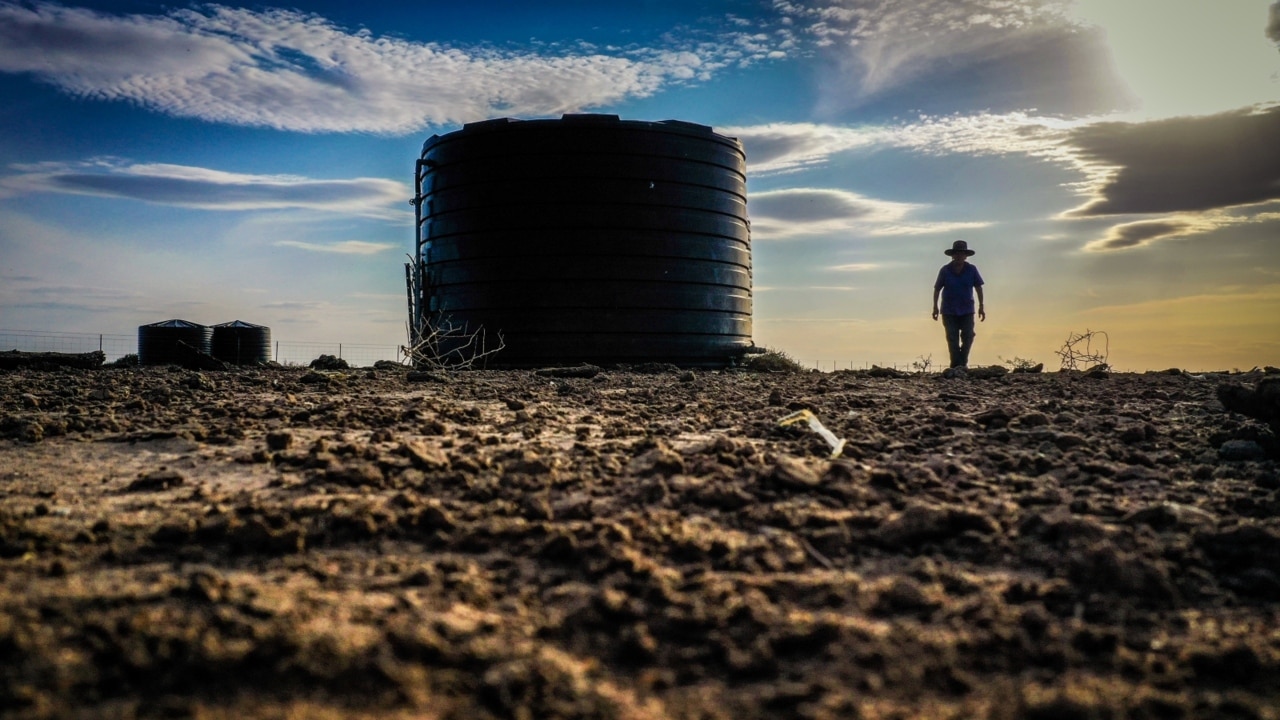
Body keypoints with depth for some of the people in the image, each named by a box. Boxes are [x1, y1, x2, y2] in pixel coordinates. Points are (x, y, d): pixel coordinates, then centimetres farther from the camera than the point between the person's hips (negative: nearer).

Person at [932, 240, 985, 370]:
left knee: (968, 336, -6)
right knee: (952, 339, -2)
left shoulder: (972, 269, -1)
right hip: (949, 311, -1)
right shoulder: (945, 270, -4)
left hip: (967, 310, 1)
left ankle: (963, 363, 12)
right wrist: (935, 306, 1)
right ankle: (956, 366, 3)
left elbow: (978, 287, 6)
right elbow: (937, 289, 2)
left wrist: (981, 306, 5)